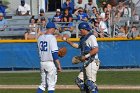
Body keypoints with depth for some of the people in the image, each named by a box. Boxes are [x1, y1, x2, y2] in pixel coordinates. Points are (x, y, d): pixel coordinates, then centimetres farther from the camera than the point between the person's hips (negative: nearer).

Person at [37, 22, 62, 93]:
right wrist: (59, 65, -15)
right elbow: (54, 53, -17)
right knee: (51, 84, -1)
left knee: (43, 84, 13)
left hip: (42, 62, 7)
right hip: (51, 63, -7)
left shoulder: (40, 38, 9)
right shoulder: (52, 37, -12)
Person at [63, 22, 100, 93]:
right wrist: (67, 41, 27)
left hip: (92, 63, -10)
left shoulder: (91, 37, -11)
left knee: (90, 82, -14)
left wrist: (86, 56, -19)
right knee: (79, 80, 10)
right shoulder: (83, 38, 18)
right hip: (86, 63, 10)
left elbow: (96, 50, -21)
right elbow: (77, 46, 32)